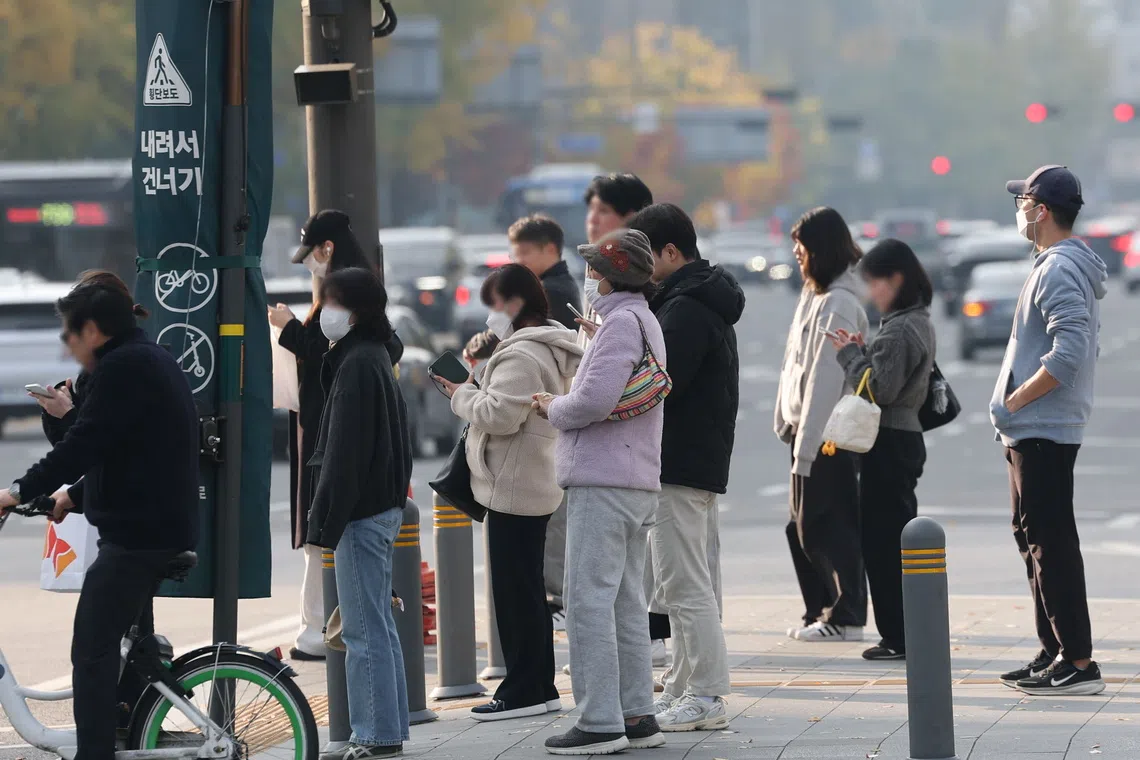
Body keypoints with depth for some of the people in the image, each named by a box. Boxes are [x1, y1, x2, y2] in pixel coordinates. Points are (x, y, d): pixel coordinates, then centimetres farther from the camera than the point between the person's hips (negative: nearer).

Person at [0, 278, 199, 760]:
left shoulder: (121, 367, -13)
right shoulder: (155, 362, 19)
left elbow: (84, 445, -20)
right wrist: (75, 494, 25)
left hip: (135, 533, -11)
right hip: (165, 529, 11)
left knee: (92, 651, -10)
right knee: (108, 642, 18)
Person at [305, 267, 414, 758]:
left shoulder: (357, 366, -16)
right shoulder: (375, 358, 15)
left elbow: (344, 454, -19)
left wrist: (325, 523, -18)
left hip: (362, 514, -10)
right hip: (384, 507, 10)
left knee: (363, 629, -6)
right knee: (378, 625, 14)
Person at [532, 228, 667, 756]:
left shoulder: (621, 322, -12)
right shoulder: (644, 322, 20)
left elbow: (596, 399, -21)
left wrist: (553, 409, -4)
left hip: (603, 484, -10)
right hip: (637, 484, 10)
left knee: (589, 602, -10)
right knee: (625, 604, 12)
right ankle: (637, 716, 14)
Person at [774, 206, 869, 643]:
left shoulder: (838, 304, -15)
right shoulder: (816, 295, 16)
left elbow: (826, 378, -19)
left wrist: (807, 445, -20)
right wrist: (792, 428, 14)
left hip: (829, 436, -10)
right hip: (809, 430, 10)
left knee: (826, 527, -6)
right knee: (803, 527, 13)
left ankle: (846, 617, 0)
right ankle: (821, 611, 20)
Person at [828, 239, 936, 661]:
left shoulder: (898, 330, -17)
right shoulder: (919, 323, 15)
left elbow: (880, 389, -22)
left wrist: (850, 355, -10)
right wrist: (861, 353, 7)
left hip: (888, 441, -11)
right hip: (907, 435, 11)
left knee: (882, 541, -7)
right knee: (897, 537, 14)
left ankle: (898, 637, -6)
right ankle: (907, 634, 18)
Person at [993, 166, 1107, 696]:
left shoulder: (1058, 271, -17)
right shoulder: (1068, 267, 16)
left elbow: (1068, 353, -27)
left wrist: (1017, 398, -18)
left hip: (1042, 432, -11)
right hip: (1037, 431, 11)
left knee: (1051, 543, -10)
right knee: (1035, 537, 17)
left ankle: (1077, 662, -11)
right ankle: (1054, 652, 23)